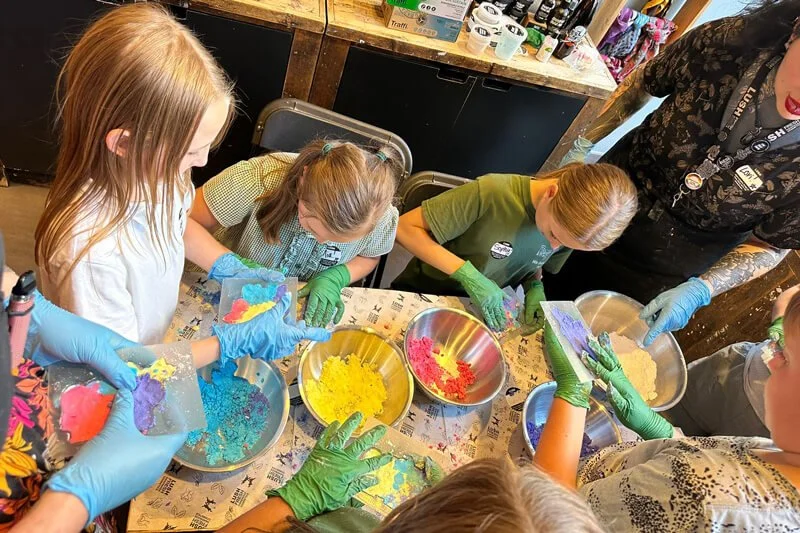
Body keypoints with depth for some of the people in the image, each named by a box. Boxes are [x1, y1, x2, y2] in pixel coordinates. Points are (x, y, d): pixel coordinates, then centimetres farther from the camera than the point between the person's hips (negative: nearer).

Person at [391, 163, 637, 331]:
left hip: (482, 310, 4)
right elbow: (405, 227, -26)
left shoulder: (570, 226, -10)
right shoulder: (491, 193, -30)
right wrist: (468, 274, -31)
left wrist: (534, 287, -12)